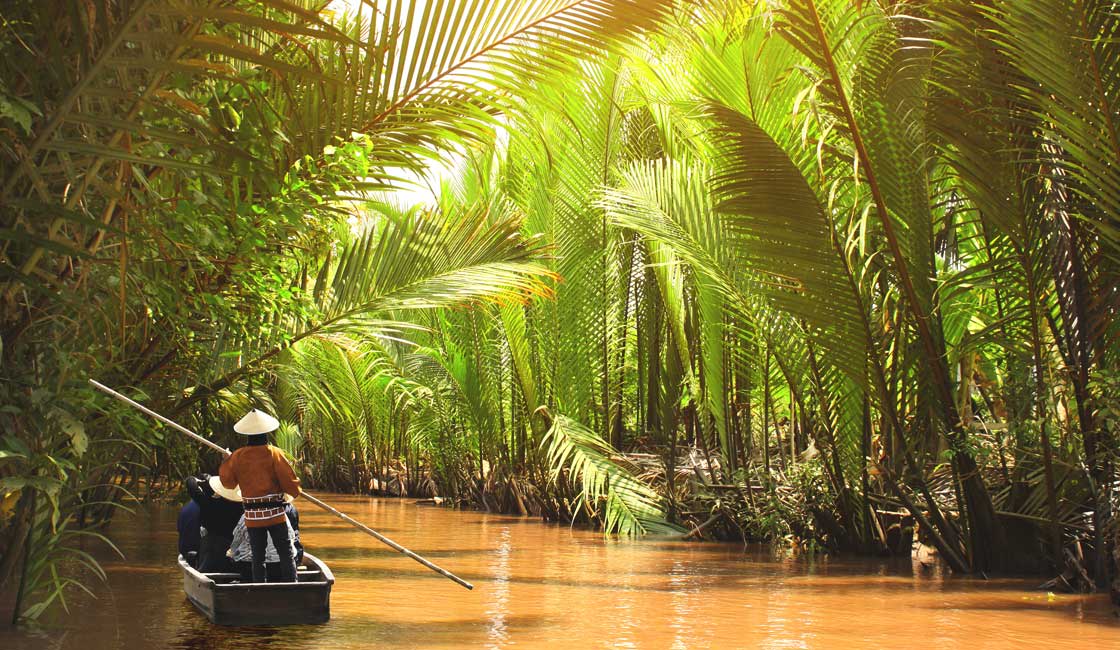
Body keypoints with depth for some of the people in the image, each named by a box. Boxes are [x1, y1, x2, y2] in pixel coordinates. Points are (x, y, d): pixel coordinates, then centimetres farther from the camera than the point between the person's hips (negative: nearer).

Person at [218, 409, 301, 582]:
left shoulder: (237, 456, -1)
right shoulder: (274, 453, -8)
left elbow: (227, 481, 9)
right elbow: (289, 481, -9)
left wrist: (226, 462, 24)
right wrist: (295, 492, 12)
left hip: (252, 516, 2)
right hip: (275, 513, -2)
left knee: (257, 557, 10)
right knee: (286, 554, 3)